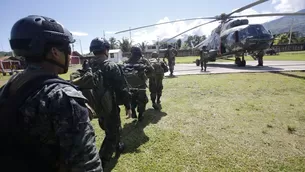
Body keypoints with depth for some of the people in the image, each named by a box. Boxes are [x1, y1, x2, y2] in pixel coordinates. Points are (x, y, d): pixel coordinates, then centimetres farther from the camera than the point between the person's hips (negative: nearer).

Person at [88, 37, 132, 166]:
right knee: (112, 133, 8)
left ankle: (118, 147, 48)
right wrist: (128, 105, -8)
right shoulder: (111, 67, -18)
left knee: (110, 129, 27)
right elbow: (122, 88, -19)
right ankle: (100, 162, 12)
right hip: (110, 107, -7)